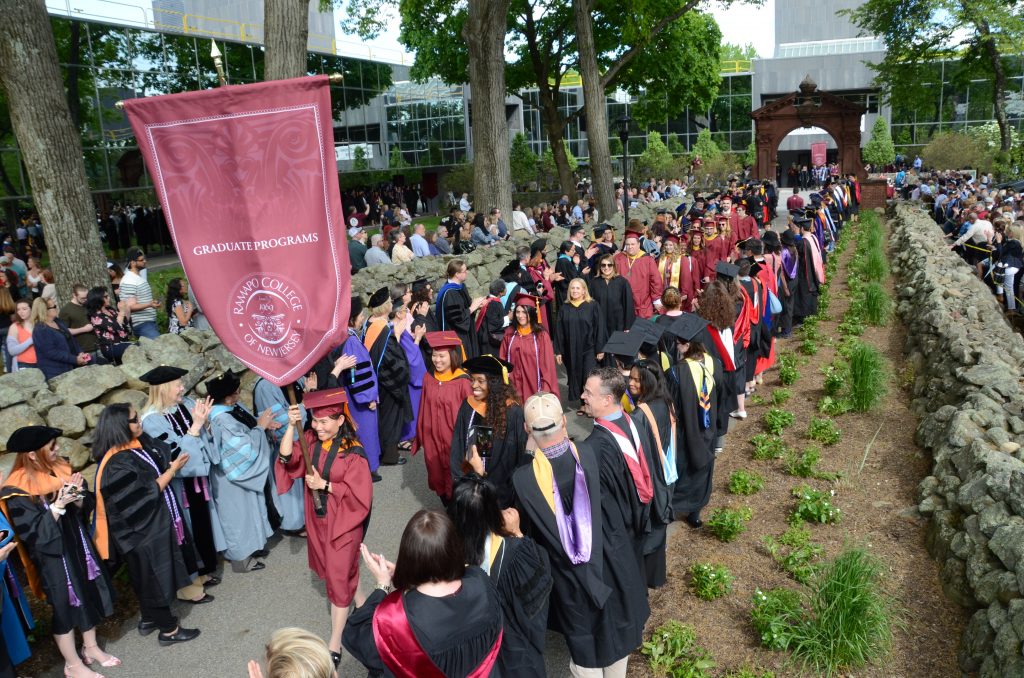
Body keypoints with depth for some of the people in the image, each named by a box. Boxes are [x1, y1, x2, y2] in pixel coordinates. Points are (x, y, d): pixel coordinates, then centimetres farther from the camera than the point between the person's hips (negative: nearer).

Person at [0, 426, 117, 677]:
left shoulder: (60, 468, -4)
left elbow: (86, 506, 1)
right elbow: (34, 534, -22)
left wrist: (78, 496, -20)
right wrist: (59, 505, -30)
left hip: (79, 545, 6)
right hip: (53, 556, -6)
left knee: (89, 596, 17)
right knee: (65, 607, 9)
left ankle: (90, 648, 38)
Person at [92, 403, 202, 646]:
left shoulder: (139, 443, -1)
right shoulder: (118, 464, -26)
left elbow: (171, 452, 6)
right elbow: (148, 492, -24)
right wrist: (173, 469, -17)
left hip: (155, 522, 9)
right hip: (144, 529, -9)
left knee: (151, 576, 22)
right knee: (156, 576, 5)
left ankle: (149, 619, 38)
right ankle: (168, 630, 19)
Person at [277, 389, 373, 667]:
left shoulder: (353, 452, -21)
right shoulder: (310, 440, -6)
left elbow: (359, 493, -19)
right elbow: (287, 459, -20)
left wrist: (325, 484, -21)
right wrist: (291, 426, -29)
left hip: (342, 521, -6)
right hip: (317, 518, 6)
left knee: (339, 575, 3)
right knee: (330, 568, 23)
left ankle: (335, 642, 15)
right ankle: (354, 598, 49)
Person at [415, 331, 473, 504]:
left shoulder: (462, 381, -16)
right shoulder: (428, 378, 0)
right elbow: (423, 409, 6)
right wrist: (421, 435, 10)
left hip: (454, 439, -5)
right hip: (432, 438, 5)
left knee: (454, 482, 9)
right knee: (437, 477, 18)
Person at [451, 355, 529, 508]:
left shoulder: (512, 412, -19)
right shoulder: (468, 406, -5)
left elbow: (522, 453, -13)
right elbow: (458, 445, -1)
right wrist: (459, 477, -8)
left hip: (502, 484, -4)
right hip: (471, 481, 4)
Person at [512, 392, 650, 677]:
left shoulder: (524, 480, -29)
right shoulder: (597, 454, -26)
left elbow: (530, 536, -11)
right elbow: (625, 505, -7)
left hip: (570, 578, -2)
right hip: (613, 564, 2)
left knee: (583, 638, 23)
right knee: (616, 628, 28)